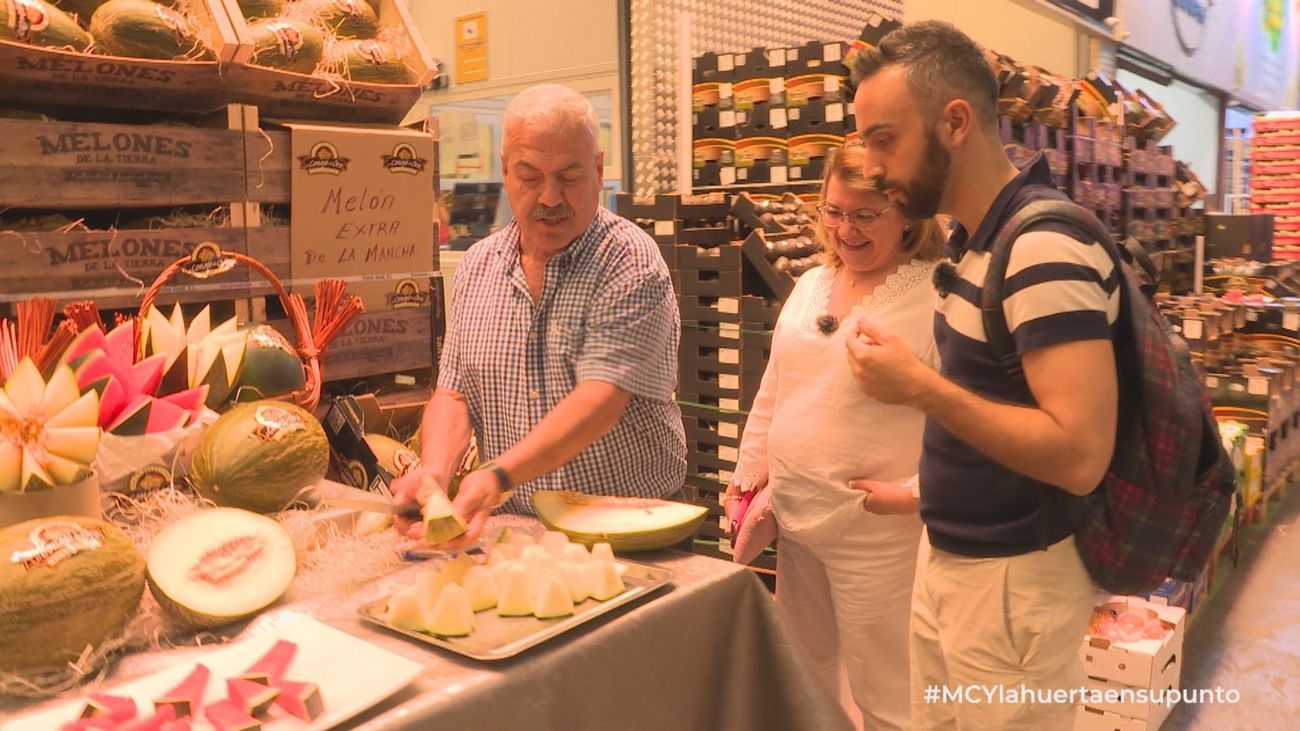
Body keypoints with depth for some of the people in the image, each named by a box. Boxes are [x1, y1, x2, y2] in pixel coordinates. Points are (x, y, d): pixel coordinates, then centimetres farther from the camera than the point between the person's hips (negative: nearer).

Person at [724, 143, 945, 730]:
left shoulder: (937, 298, -15)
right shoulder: (810, 286, 8)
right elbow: (773, 392, 16)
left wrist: (915, 492, -22)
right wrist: (750, 471, 14)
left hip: (876, 533, -7)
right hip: (794, 518, 7)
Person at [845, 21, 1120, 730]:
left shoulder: (1044, 247, -22)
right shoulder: (978, 240, 6)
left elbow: (1080, 455, -28)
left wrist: (918, 385, -25)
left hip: (1012, 581, -8)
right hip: (948, 559, 9)